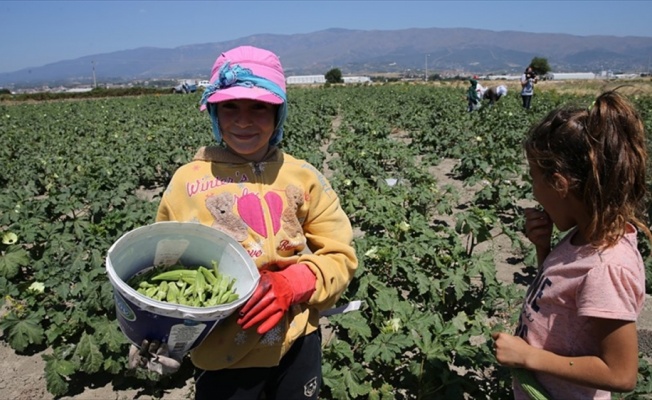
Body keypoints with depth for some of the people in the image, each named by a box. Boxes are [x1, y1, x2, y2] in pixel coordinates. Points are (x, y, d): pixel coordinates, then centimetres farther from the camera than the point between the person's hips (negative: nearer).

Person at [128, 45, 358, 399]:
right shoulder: (187, 181, -7)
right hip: (221, 354, 0)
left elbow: (340, 255, -2)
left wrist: (292, 286, -19)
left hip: (297, 343, 1)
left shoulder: (303, 177, -7)